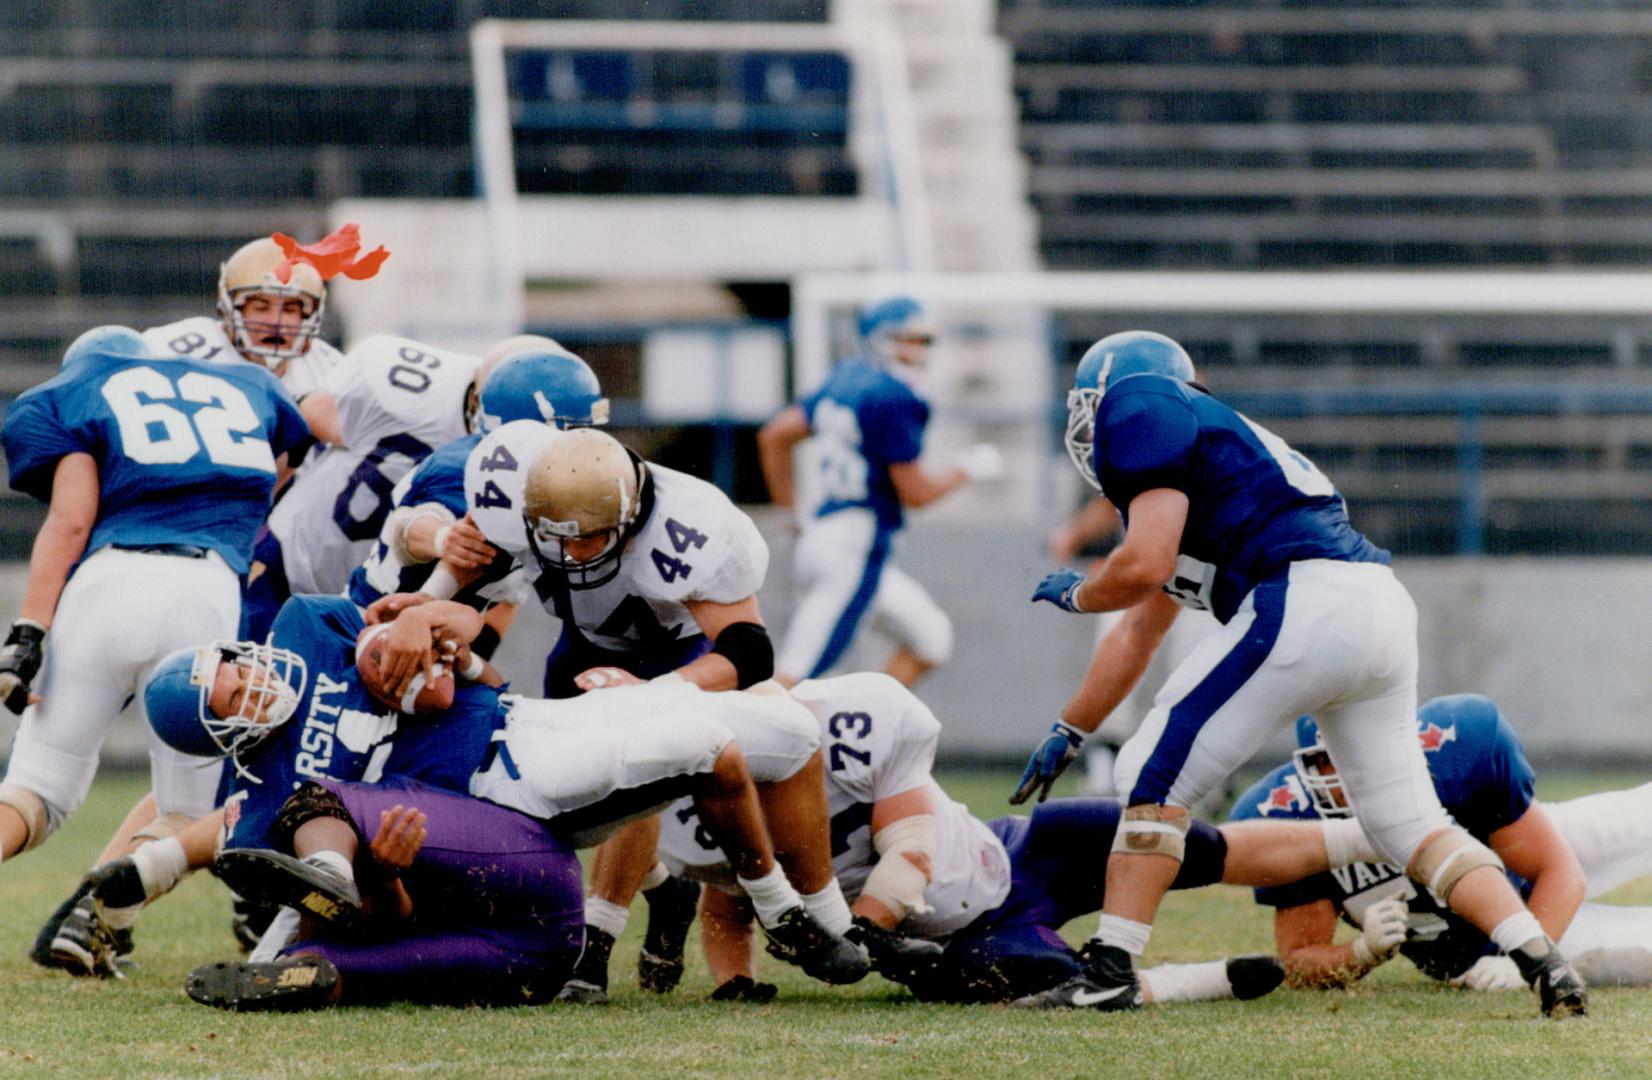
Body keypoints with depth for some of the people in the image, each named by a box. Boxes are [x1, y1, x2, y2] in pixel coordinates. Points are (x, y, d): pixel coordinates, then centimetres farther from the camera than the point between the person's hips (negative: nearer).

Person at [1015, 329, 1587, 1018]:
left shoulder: (1141, 410, 5)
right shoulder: (1215, 435, 33)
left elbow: (1142, 568, -8)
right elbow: (1140, 634, 40)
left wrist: (1074, 594, 14)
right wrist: (1066, 736, 46)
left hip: (1309, 603, -9)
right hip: (1386, 615, 9)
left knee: (1156, 774, 1)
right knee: (1409, 822, 15)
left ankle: (1110, 972, -2)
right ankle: (1543, 962, 3)